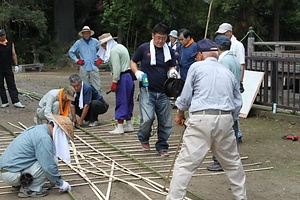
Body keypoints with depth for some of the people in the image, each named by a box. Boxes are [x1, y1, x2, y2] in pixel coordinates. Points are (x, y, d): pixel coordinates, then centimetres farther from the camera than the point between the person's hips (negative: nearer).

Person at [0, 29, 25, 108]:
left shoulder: (10, 44, 6)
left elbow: (14, 54, 7)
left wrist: (16, 65, -1)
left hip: (8, 68, 1)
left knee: (12, 85, -1)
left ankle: (16, 102, -3)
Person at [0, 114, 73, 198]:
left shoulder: (39, 129, 11)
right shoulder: (44, 137, -20)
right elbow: (49, 166, -20)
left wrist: (54, 179, 26)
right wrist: (61, 183, -5)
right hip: (11, 174, -10)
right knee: (51, 162, -14)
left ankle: (21, 183, 15)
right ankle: (29, 189, -4)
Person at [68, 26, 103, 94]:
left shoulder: (95, 41, 3)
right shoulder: (78, 43, 3)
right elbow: (70, 52, 13)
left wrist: (100, 60, 7)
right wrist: (77, 60, 5)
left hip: (94, 68, 0)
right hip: (84, 68, 0)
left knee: (97, 87, -3)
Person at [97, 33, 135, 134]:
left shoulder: (114, 51, -13)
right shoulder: (120, 47, 17)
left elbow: (117, 68, -20)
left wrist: (114, 82, -17)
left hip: (123, 78, -10)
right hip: (129, 76, 10)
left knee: (121, 102, -5)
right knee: (128, 102, 14)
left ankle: (120, 127, -1)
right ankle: (129, 125, 19)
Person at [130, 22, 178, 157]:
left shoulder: (169, 51, 8)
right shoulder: (144, 48, -1)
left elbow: (171, 68, 15)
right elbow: (132, 62, 10)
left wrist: (172, 72, -8)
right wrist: (137, 72, -9)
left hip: (163, 92, 3)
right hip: (147, 90, -3)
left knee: (166, 121, 4)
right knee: (147, 118, -16)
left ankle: (162, 146, 23)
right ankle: (143, 138, 16)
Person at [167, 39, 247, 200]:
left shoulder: (196, 67, 5)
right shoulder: (228, 72, 17)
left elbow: (185, 97, 6)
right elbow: (238, 103, 17)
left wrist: (179, 114, 22)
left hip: (201, 119, -4)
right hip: (225, 120, 5)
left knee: (185, 164, -3)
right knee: (232, 162, 20)